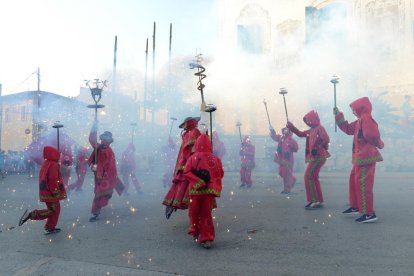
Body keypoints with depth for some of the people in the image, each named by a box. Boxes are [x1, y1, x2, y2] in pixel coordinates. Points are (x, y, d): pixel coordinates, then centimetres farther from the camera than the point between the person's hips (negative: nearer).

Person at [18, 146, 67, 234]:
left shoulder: (46, 164, 12)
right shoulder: (53, 165, -18)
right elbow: (53, 180, -23)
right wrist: (56, 193, -18)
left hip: (46, 192, 10)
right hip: (51, 193, -10)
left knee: (55, 210, 16)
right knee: (53, 211, -2)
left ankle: (50, 228, 20)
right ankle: (31, 214, -9)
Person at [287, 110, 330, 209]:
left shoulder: (320, 128, -12)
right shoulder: (312, 130, 15)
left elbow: (326, 139, -26)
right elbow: (301, 134, 20)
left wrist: (318, 148, -18)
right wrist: (291, 127, 10)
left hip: (318, 156, -10)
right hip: (315, 156, 10)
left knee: (308, 176, -11)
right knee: (314, 177, 14)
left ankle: (314, 201, -8)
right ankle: (319, 201, 21)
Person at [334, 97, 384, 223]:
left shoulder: (366, 118, -18)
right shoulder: (359, 121, 15)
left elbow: (372, 135, -31)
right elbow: (347, 129, 23)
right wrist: (338, 115, 21)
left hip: (366, 157, -11)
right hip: (360, 156, 11)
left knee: (362, 184, -10)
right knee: (354, 180, 20)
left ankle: (369, 213, -6)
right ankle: (355, 206, 33)